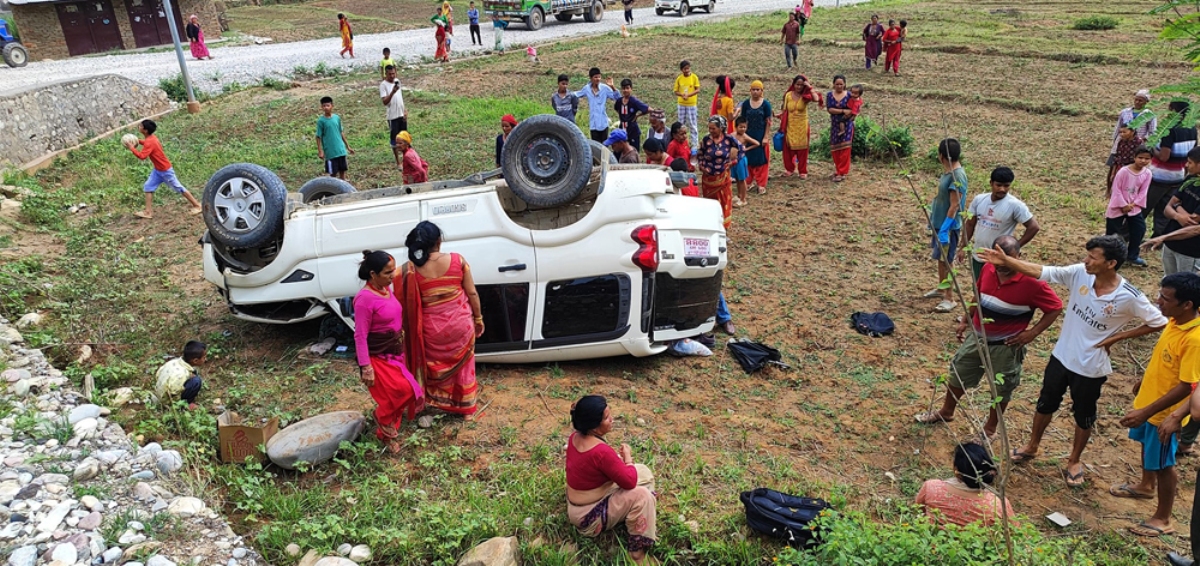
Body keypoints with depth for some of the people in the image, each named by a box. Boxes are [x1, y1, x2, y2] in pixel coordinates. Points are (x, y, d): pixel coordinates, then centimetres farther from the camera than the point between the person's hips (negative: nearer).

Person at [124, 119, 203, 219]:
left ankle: (197, 205, 9)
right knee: (148, 187, 8)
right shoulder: (151, 137, 2)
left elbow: (142, 156, -33)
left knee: (179, 188, -1)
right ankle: (148, 212, 9)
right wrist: (138, 142, 9)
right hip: (157, 169, 10)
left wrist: (132, 148, -22)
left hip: (165, 170, -10)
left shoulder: (149, 142, -26)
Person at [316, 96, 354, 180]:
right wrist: (320, 152, -12)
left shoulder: (337, 118, 4)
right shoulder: (321, 121, -7)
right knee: (333, 174, 0)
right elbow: (318, 137, -6)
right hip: (330, 152, -4)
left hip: (341, 150, 4)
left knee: (342, 171, 10)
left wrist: (348, 146, 16)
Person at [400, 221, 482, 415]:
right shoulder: (457, 260, -12)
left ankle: (438, 401, 37)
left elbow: (407, 303, -8)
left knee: (436, 366, 23)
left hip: (432, 329, -1)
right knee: (462, 364, 20)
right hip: (460, 324, 1)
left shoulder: (410, 269, -14)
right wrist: (478, 318, 8)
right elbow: (472, 293, -5)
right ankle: (466, 406, 34)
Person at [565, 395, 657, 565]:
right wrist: (627, 458, -6)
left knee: (643, 471, 7)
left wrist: (621, 459, -2)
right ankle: (637, 551, -7)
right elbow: (629, 482, -22)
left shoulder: (575, 437, -6)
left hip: (579, 503, 9)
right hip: (588, 516, -9)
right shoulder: (601, 451, -34)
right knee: (641, 495, -22)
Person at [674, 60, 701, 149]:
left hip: (691, 104, -3)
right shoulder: (679, 78, 0)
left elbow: (698, 90, -7)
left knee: (693, 124, 0)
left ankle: (695, 143, 6)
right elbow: (676, 92, 2)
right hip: (681, 104, 3)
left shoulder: (694, 77, -6)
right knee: (681, 124, 11)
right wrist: (682, 94, -19)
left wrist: (688, 95, -22)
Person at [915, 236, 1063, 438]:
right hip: (976, 337, 6)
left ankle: (990, 428, 35)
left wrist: (1033, 333, -19)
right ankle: (946, 412, 43)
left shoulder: (1031, 282, -24)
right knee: (958, 374, 20)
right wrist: (966, 321, 12)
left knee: (1001, 389, 14)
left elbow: (1056, 307, -14)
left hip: (1005, 346, -6)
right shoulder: (988, 269, -6)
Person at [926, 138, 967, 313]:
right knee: (940, 258, 21)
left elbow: (955, 205, -24)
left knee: (946, 261, -1)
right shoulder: (949, 172, 4)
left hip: (948, 226, -9)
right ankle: (941, 288, 37)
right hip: (940, 222, 9)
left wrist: (944, 229, -24)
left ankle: (949, 298, 8)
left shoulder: (957, 176, -24)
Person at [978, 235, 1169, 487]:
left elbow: (1159, 322, -12)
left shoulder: (1128, 297, -23)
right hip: (1061, 356, 4)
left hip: (1091, 367, -3)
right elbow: (1041, 272, -13)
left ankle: (1074, 461, 40)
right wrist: (1005, 261, -24)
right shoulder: (1079, 273, -14)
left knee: (1084, 416, 17)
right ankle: (1032, 446, 43)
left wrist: (1117, 336, -14)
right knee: (1046, 403, 21)